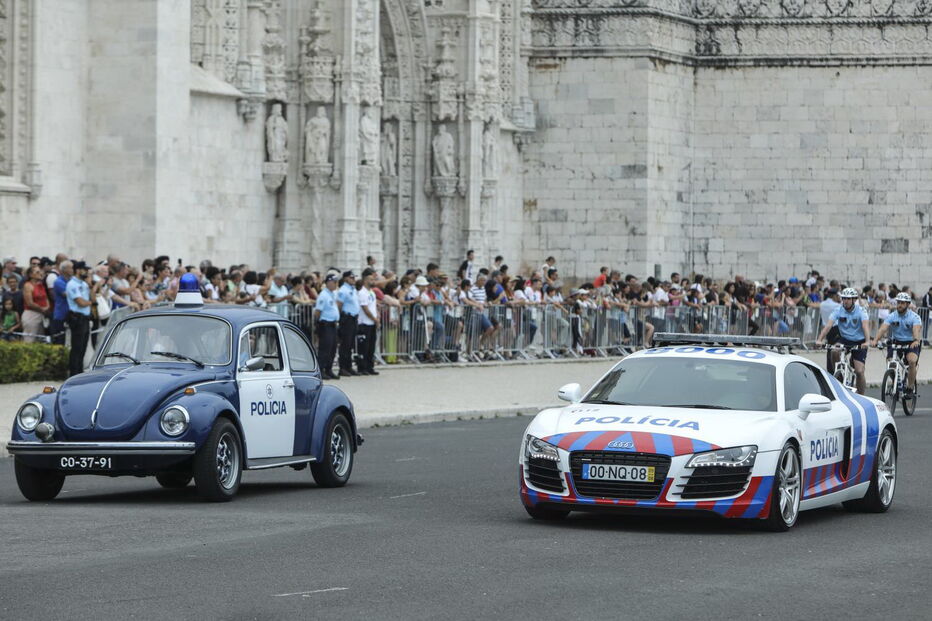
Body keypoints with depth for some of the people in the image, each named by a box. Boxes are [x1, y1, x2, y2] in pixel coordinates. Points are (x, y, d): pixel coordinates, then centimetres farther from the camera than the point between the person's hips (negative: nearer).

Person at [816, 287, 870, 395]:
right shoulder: (839, 310, -10)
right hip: (844, 339, 2)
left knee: (859, 371, -11)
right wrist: (819, 340, -35)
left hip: (859, 342, -2)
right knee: (834, 352, -32)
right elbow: (828, 325, -20)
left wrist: (867, 341, -49)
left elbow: (865, 326, -31)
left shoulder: (860, 311, -16)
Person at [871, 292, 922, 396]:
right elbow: (883, 329, -18)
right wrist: (875, 340, -36)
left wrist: (916, 340, -51)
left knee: (912, 361, -30)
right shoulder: (892, 316, -5)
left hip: (911, 344, -3)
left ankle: (910, 387, -14)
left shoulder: (914, 316, -12)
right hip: (896, 342, 3)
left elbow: (916, 329, -30)